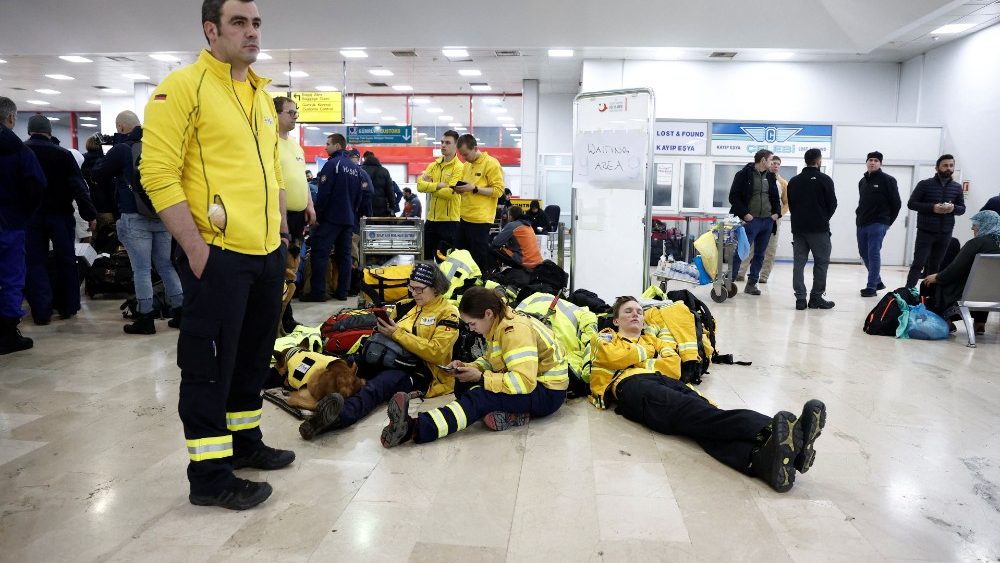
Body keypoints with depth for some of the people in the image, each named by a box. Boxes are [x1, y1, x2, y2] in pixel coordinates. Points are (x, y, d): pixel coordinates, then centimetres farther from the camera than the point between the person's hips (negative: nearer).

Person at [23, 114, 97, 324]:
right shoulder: (63, 154, -5)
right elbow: (79, 187, -9)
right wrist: (90, 215, -6)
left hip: (30, 216, 1)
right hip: (60, 214, 0)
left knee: (36, 263, 5)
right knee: (66, 261, 10)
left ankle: (42, 311, 1)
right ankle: (67, 307, 16)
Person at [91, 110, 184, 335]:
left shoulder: (122, 149, -5)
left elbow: (98, 174, 6)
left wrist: (109, 157, 20)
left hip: (135, 217, -5)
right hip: (163, 215, 5)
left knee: (141, 269, -2)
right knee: (166, 265, 11)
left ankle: (145, 319, 1)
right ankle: (180, 313, 11)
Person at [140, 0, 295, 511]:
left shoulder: (261, 95, 16)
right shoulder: (183, 86, -9)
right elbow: (158, 173, -15)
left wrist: (280, 231, 15)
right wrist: (194, 247, -19)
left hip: (267, 252, 8)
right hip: (217, 254, -8)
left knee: (253, 355, 17)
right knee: (209, 365, 1)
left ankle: (244, 441, 34)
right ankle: (208, 475, 13)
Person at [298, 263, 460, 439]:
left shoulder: (448, 313, 0)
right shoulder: (406, 306, 19)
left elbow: (435, 352, -13)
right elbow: (387, 336, 25)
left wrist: (398, 334, -15)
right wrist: (383, 329, 1)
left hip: (422, 372, -9)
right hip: (394, 361, 9)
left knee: (378, 384, -38)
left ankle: (340, 416, -62)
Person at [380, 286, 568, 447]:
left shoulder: (515, 330, -24)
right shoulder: (500, 324, 3)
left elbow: (525, 381, -31)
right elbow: (491, 360, 14)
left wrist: (481, 377, -25)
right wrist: (467, 367, -6)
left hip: (547, 393, -10)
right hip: (530, 382, 10)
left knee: (480, 397, -30)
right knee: (464, 385, -1)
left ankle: (414, 429, -45)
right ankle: (510, 413, -19)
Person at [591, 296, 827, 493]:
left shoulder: (651, 340, 40)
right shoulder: (605, 337, 28)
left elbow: (673, 367, 20)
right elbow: (614, 357, 2)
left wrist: (642, 362, 9)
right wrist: (645, 355, 15)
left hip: (665, 381, 5)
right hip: (631, 384, -5)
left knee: (702, 416, -33)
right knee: (688, 410, -38)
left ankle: (762, 458, -66)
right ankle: (770, 431, -67)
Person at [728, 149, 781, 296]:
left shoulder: (770, 177, 15)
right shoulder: (744, 174, -5)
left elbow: (775, 197, 23)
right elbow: (734, 197, -9)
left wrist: (776, 212, 7)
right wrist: (744, 214, -14)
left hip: (767, 221, 7)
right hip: (751, 220, -7)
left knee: (760, 255, 9)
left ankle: (752, 283, 17)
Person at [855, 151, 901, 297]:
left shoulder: (888, 180, -6)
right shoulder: (862, 181, 13)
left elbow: (896, 203, -4)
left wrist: (888, 221, -2)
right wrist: (860, 215, 12)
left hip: (878, 224, -7)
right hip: (862, 224, 7)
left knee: (873, 254, -8)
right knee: (864, 253, 11)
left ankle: (871, 287, -4)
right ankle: (877, 281, 25)